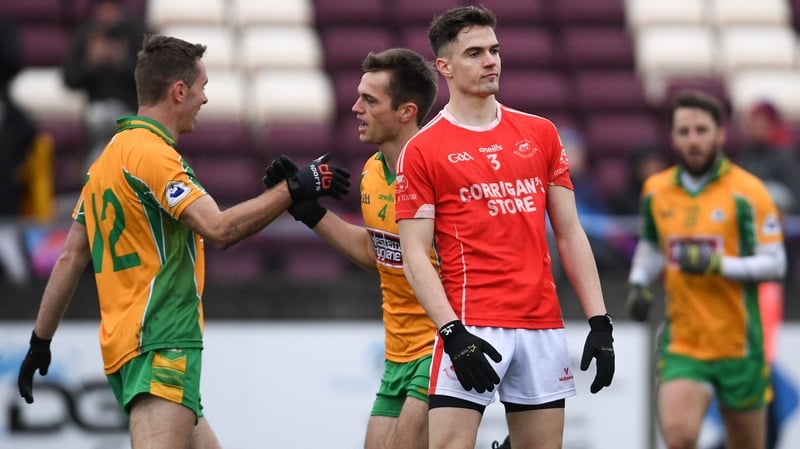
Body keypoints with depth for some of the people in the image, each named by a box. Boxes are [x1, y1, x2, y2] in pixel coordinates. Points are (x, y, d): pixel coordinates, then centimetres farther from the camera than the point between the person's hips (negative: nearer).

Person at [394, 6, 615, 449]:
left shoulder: (541, 133, 12)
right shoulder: (422, 150, 0)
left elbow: (569, 234, 13)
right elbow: (415, 255, -4)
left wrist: (599, 321, 5)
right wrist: (453, 332, -16)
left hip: (543, 327, 4)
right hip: (472, 328, -4)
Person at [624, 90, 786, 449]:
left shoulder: (746, 192, -7)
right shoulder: (655, 190, 6)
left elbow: (775, 264, -9)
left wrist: (718, 264, -22)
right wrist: (638, 283, 7)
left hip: (737, 345, -2)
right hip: (681, 343, 2)